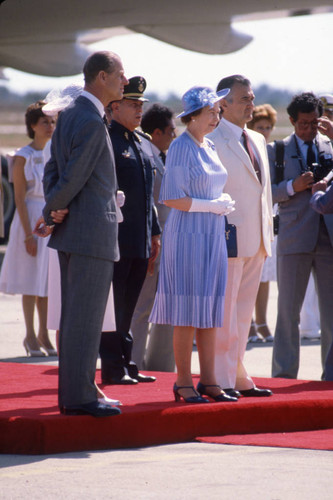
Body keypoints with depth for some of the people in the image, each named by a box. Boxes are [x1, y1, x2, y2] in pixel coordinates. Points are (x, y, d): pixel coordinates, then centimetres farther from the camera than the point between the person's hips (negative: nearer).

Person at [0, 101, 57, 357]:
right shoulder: (23, 157, -7)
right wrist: (29, 234, -16)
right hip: (31, 219, -5)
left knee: (48, 280, 7)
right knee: (31, 282, -2)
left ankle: (44, 335, 13)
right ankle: (31, 336, 5)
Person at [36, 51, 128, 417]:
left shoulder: (68, 114, 14)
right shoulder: (92, 122, -17)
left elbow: (53, 170, 15)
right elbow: (72, 177, -17)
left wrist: (53, 212, 2)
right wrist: (51, 215, -3)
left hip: (71, 233, 10)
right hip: (92, 232, -10)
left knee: (73, 317, 12)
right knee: (85, 318, -6)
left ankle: (70, 394, 17)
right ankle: (80, 396, -4)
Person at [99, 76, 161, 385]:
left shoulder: (144, 145, 17)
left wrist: (155, 232, 18)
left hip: (140, 243, 8)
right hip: (115, 239, -8)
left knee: (128, 306, 12)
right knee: (113, 305, -3)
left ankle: (126, 364, 17)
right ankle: (112, 368, 1)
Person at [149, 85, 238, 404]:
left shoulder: (209, 147, 14)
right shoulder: (181, 147, -11)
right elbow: (171, 198, -17)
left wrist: (222, 202, 5)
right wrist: (212, 205, -14)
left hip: (212, 235, 8)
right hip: (188, 234, -8)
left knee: (210, 311, 8)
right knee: (188, 313, -5)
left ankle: (207, 381, 13)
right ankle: (184, 384, 0)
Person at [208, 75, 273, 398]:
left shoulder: (257, 141, 17)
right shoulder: (212, 140, -9)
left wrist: (267, 231, 15)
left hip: (256, 240, 8)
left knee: (243, 312, 12)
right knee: (224, 312, -5)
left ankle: (238, 376, 18)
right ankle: (222, 380, -2)